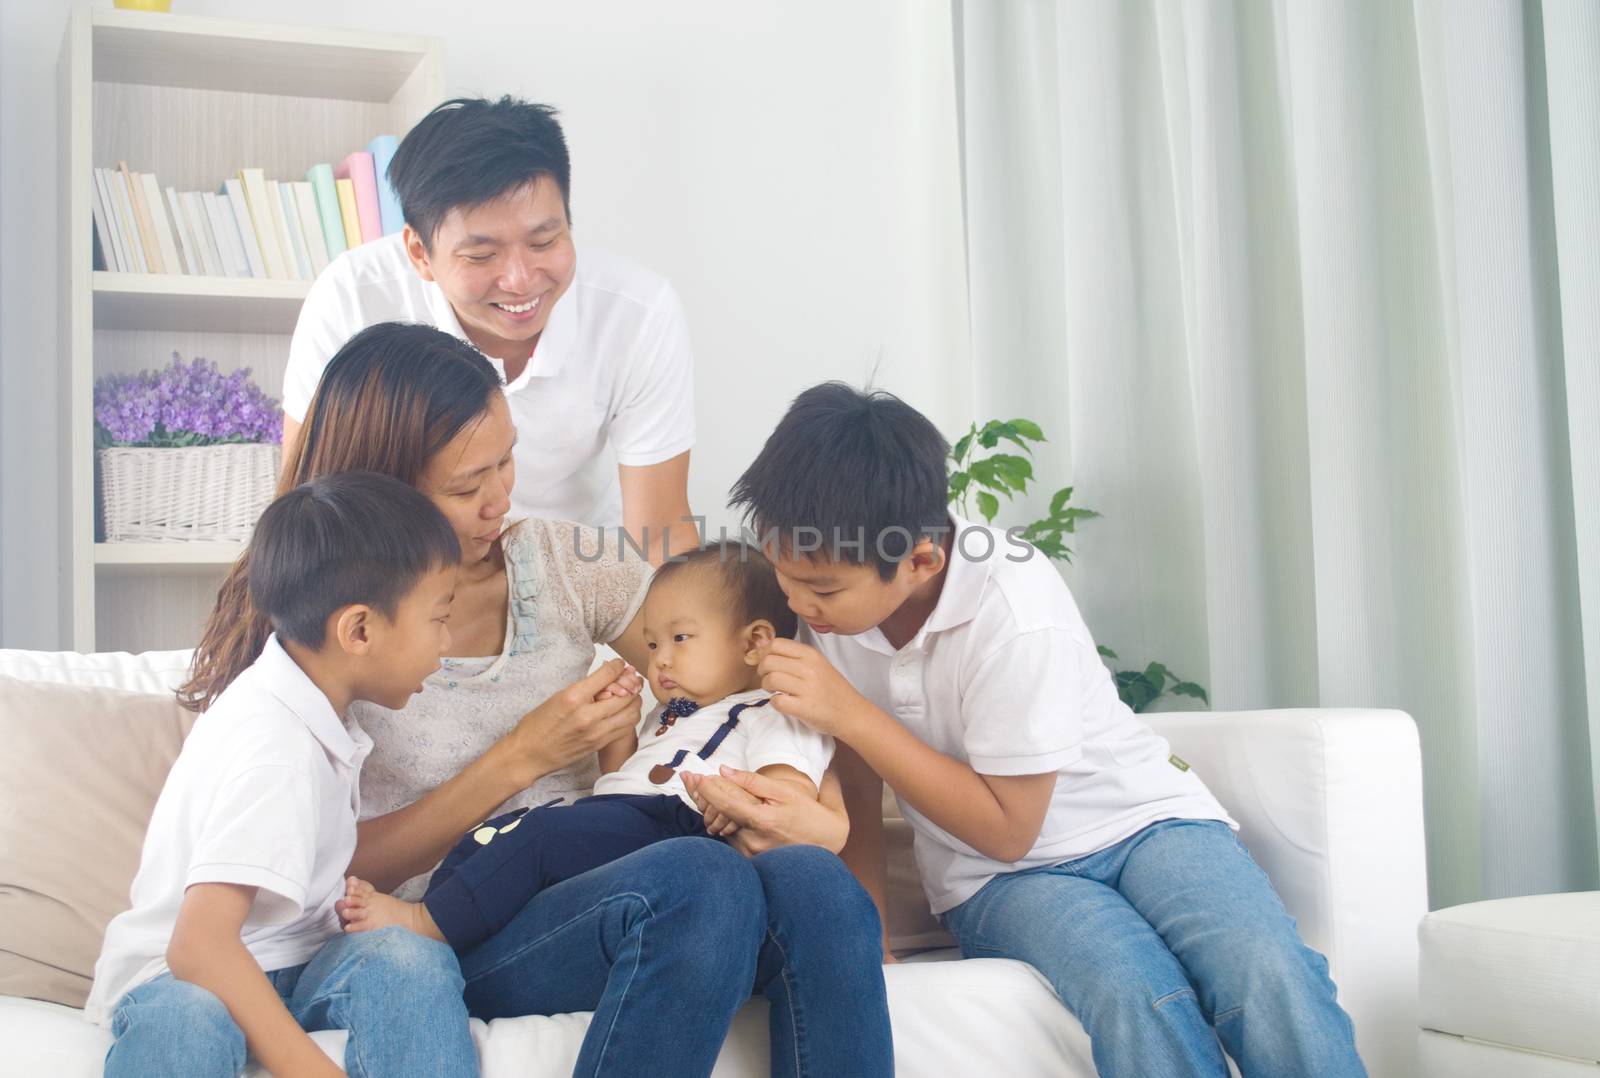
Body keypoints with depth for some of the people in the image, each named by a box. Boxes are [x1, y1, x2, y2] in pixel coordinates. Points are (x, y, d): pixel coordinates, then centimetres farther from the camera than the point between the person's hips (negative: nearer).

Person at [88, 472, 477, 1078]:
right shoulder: (272, 748, -24)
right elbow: (200, 943, -33)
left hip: (288, 967, 8)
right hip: (175, 977, -8)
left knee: (411, 961, -25)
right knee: (187, 1019, -43)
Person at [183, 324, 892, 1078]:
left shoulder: (562, 562, 8)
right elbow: (342, 866, -3)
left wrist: (822, 811, -14)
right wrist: (522, 757, -12)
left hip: (597, 894, 4)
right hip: (454, 933, -3)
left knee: (812, 882, -30)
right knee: (700, 875, -35)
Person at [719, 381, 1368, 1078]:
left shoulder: (1016, 612, -23)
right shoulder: (830, 603, -7)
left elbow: (1007, 827, -17)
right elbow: (857, 798, 3)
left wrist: (849, 713, -23)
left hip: (1139, 820, -3)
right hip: (997, 876, 3)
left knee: (1268, 973, -34)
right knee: (1137, 999, -32)